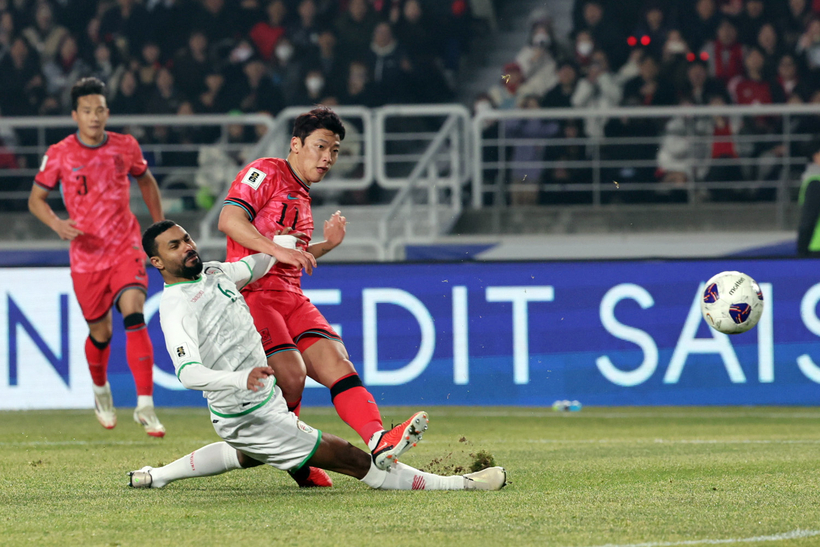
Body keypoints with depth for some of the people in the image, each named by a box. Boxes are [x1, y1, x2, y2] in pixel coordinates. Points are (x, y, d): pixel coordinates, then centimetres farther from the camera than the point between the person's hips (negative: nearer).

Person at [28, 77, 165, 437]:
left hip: (126, 249, 0)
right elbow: (36, 198, 6)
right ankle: (100, 391, 41)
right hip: (86, 256, 0)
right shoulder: (59, 155, -4)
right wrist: (56, 224, -14)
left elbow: (146, 181, 19)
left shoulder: (125, 147, 0)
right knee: (100, 333, 8)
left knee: (134, 317, -20)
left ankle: (145, 406, -20)